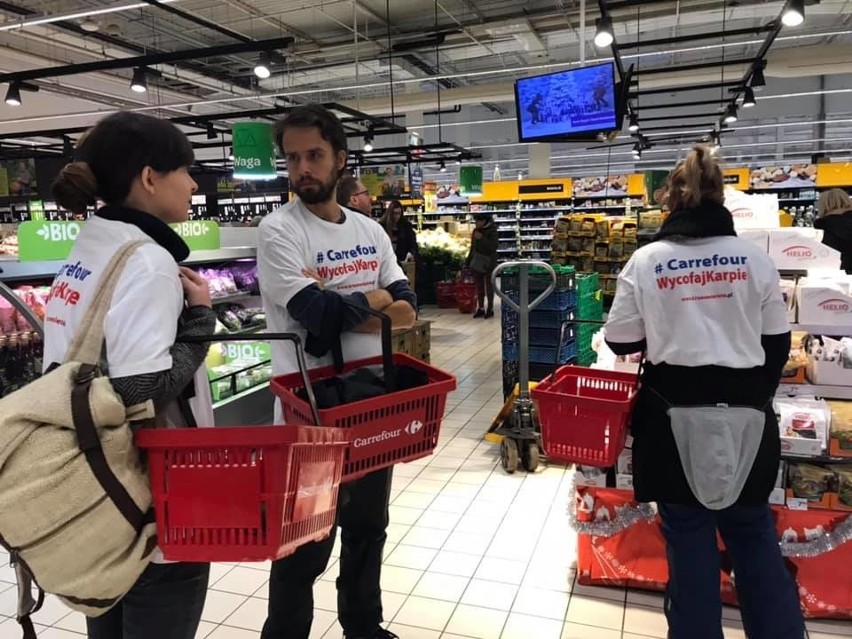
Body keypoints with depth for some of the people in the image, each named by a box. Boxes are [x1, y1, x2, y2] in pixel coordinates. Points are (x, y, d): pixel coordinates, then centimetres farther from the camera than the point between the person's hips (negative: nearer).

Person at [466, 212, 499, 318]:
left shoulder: (492, 231, -9)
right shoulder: (476, 231, 9)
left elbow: (494, 245, -21)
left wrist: (482, 238, -26)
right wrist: (467, 262, 14)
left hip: (488, 264, -6)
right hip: (477, 264, 6)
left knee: (489, 287, 2)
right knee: (479, 287, 10)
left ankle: (490, 309, 11)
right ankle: (480, 308, 18)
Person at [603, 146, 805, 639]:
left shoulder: (647, 260, -6)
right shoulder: (755, 258, 0)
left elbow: (620, 342, -3)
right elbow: (777, 343, 5)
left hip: (676, 417, -2)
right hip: (745, 415, 2)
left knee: (689, 538, 11)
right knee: (754, 533, 19)